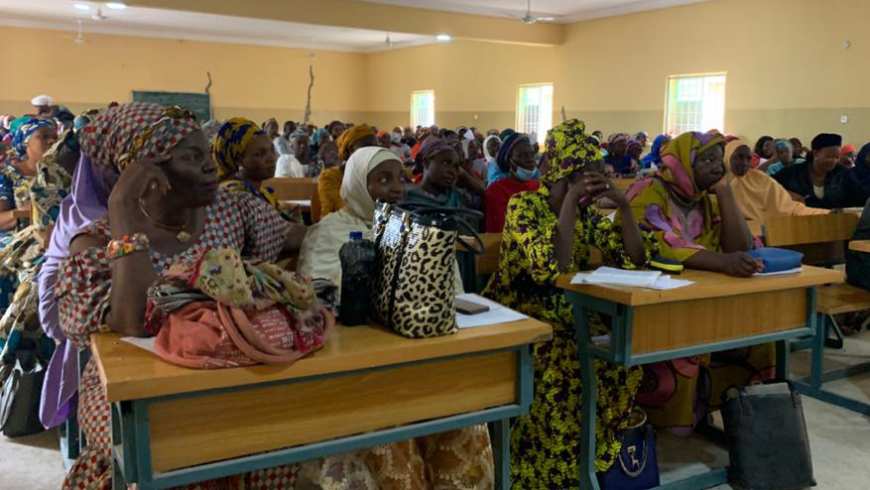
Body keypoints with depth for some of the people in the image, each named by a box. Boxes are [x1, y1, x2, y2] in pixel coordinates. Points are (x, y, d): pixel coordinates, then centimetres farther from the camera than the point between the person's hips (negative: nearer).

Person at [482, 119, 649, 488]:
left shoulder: (588, 212, 5)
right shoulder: (524, 206, -15)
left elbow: (635, 259, 0)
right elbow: (552, 269, -30)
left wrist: (623, 203, -11)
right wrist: (570, 200, -27)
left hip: (567, 317, 6)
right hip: (518, 318, -6)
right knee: (571, 363, -30)